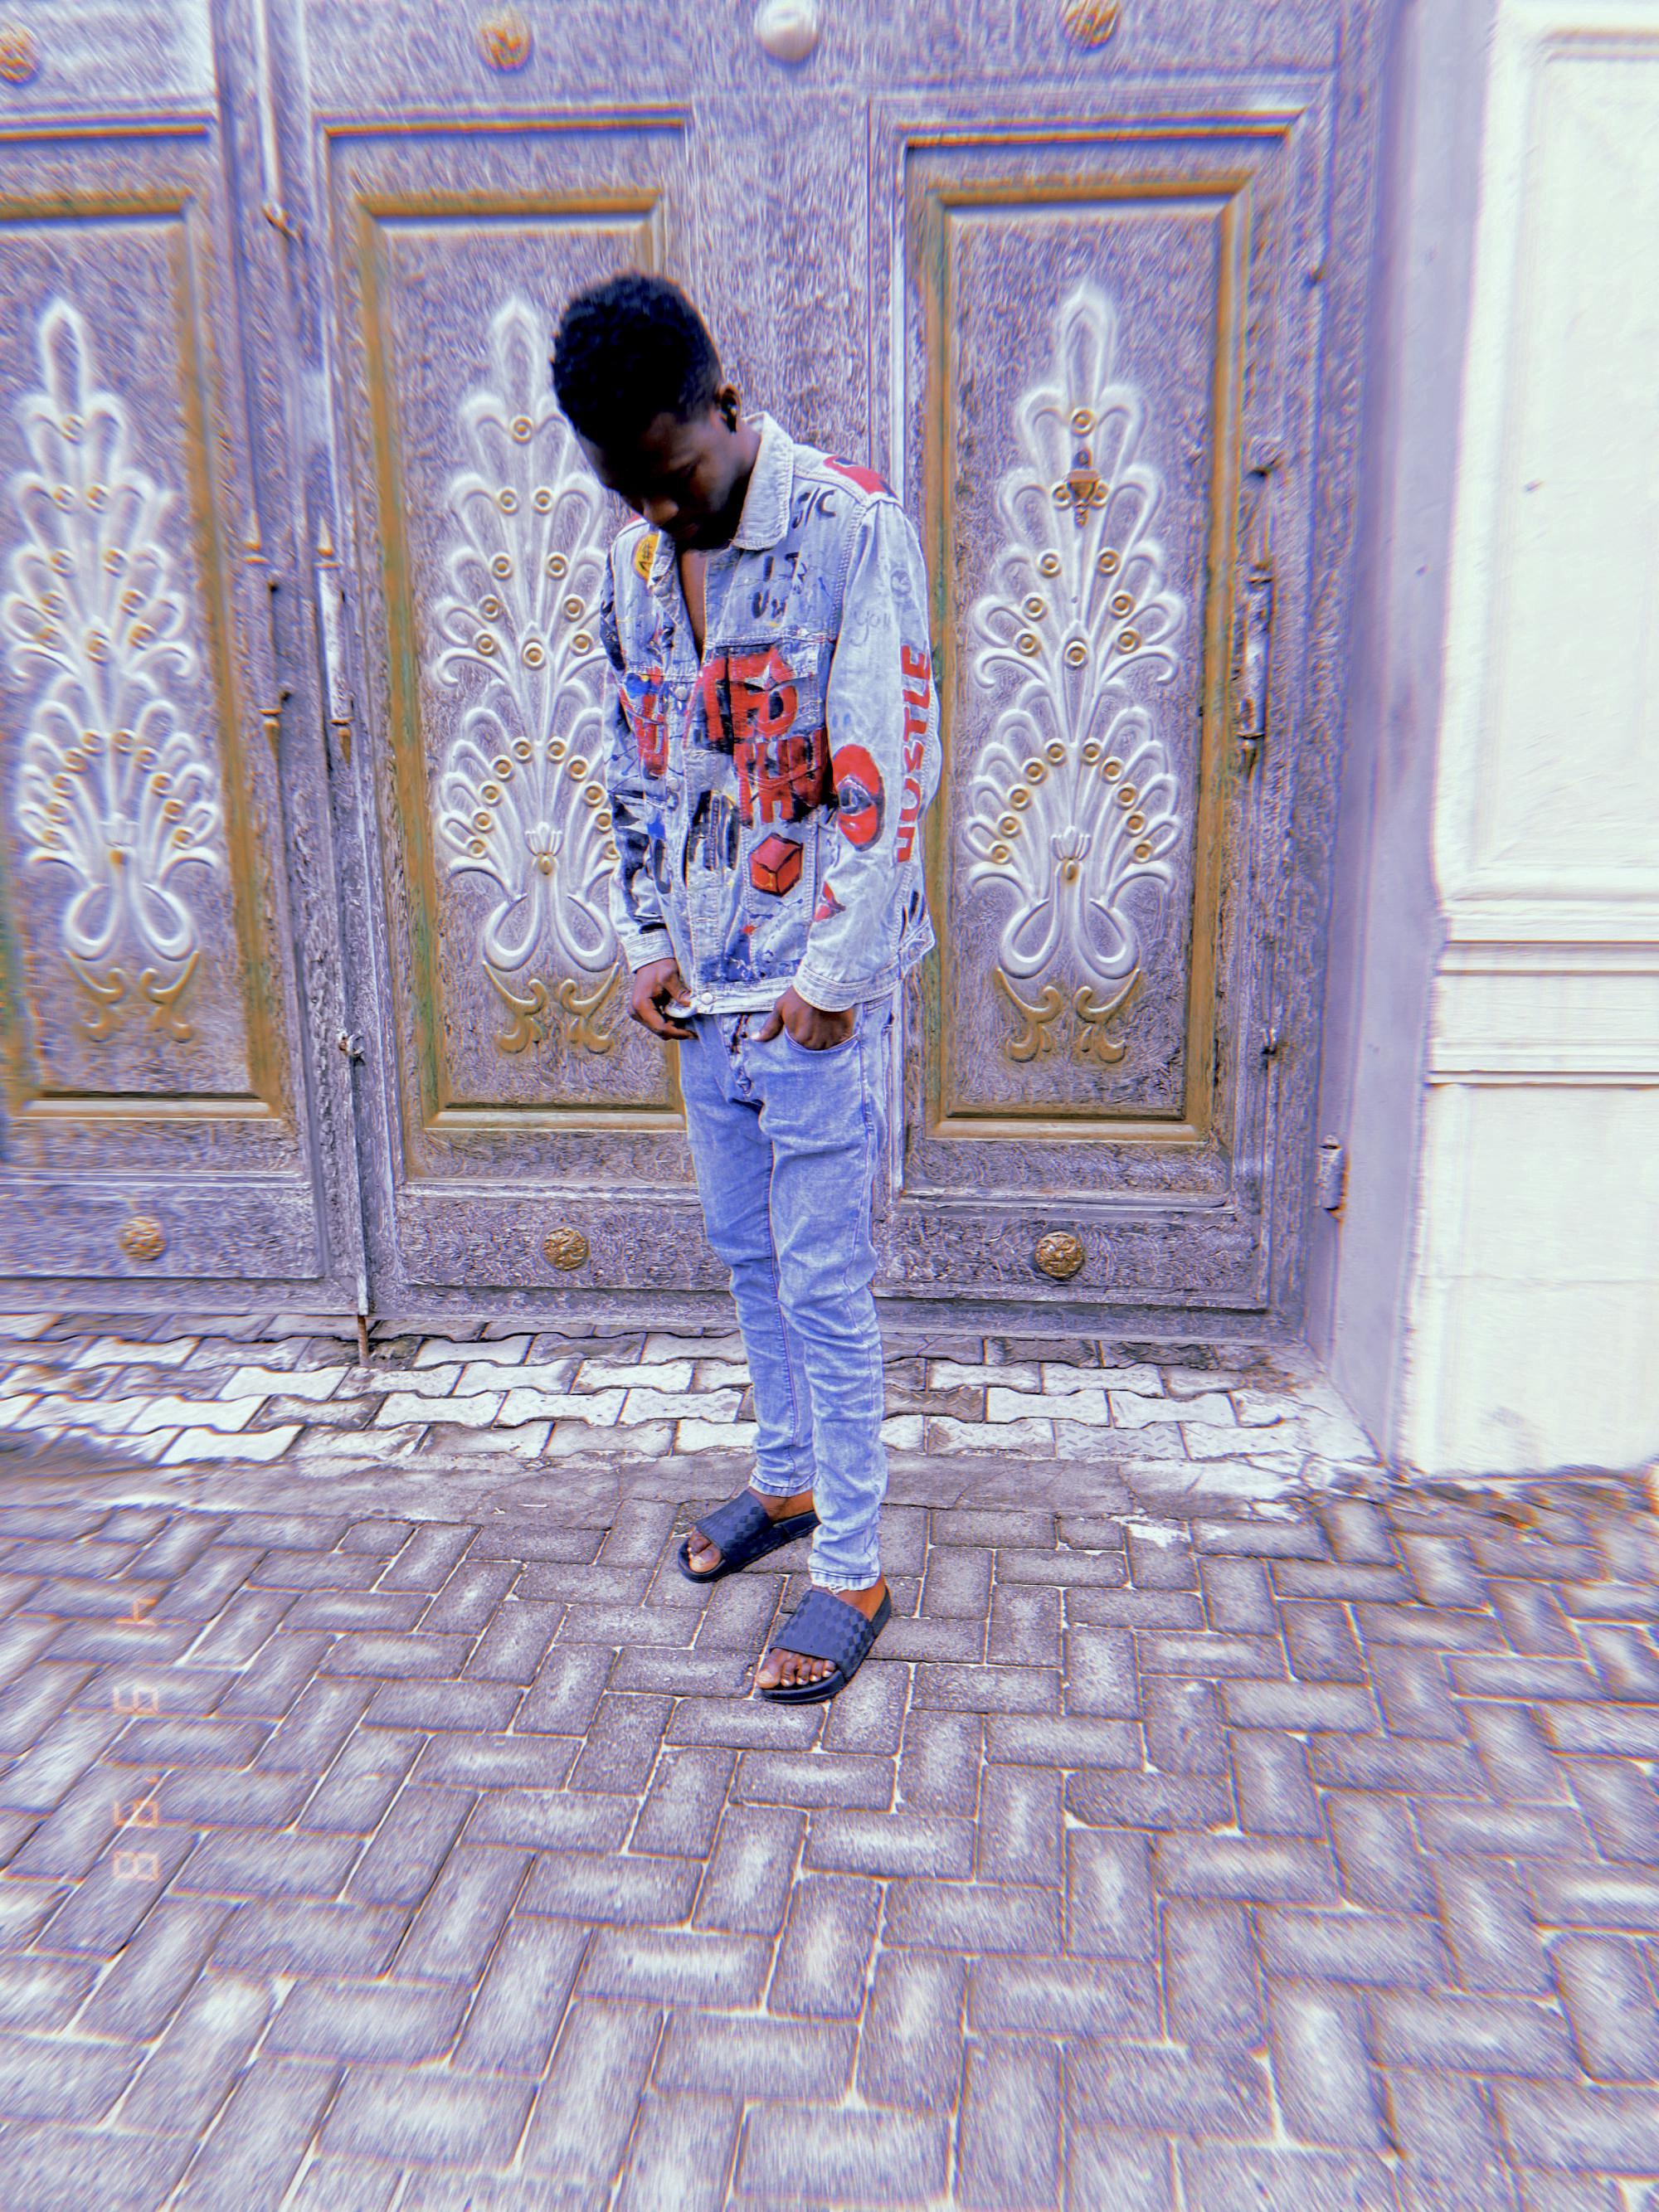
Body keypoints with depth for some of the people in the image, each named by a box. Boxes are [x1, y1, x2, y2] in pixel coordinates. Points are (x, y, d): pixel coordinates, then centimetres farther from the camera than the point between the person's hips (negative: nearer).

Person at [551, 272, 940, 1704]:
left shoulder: (851, 528, -11)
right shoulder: (637, 564, 9)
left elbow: (889, 767, -15)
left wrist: (832, 973, -16)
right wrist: (649, 942, 7)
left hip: (821, 988, -7)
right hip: (705, 987, 7)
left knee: (824, 1284, 0)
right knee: (747, 1253, 17)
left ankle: (854, 1572, 15)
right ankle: (790, 1478, 38)